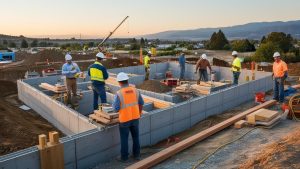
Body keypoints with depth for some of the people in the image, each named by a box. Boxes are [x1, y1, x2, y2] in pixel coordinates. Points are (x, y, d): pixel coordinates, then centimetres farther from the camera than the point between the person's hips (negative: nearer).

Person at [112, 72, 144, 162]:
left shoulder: (119, 93, -18)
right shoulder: (135, 90, -4)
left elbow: (116, 109, -15)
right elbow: (141, 103, 6)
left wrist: (113, 103, 7)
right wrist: (139, 113, 22)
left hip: (124, 120, -4)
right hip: (135, 118, 4)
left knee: (124, 139, 11)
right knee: (135, 137, 19)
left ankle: (124, 157, 24)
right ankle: (136, 154, 31)